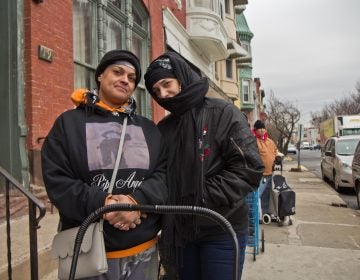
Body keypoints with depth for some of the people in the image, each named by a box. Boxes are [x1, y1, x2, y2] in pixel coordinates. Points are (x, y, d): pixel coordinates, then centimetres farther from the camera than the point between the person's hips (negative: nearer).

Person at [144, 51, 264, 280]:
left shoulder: (223, 113, -7)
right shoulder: (163, 128, 9)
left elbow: (248, 168, -15)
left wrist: (203, 198, -18)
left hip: (222, 231, -5)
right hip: (180, 231, 5)